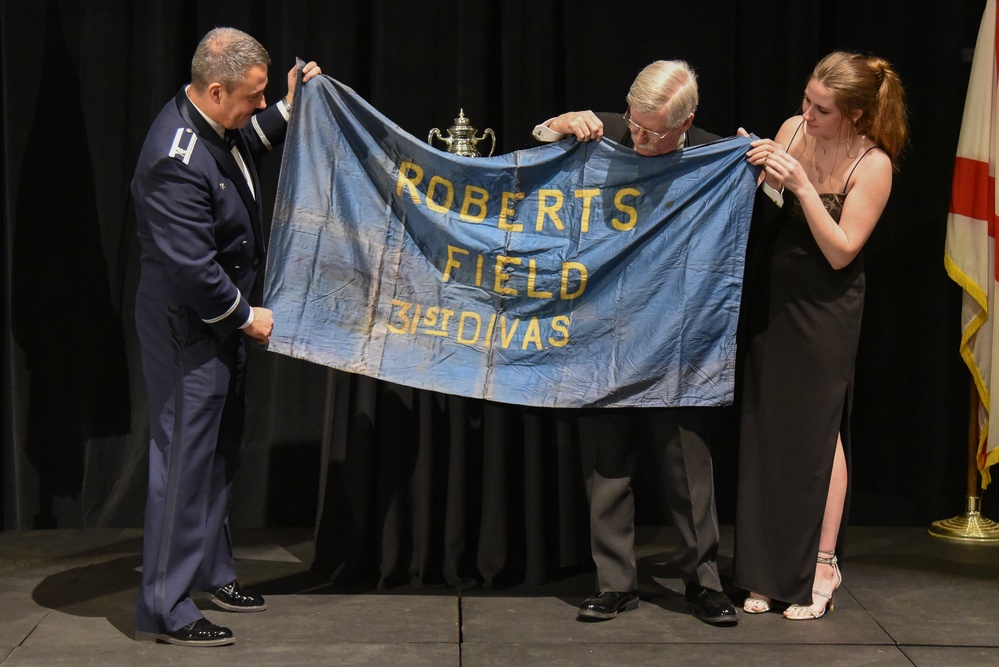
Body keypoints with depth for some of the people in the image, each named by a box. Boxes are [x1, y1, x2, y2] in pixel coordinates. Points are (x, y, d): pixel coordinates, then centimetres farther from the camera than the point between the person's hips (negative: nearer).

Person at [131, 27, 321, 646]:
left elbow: (245, 146, 27)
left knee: (220, 451, 20)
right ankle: (164, 609, 6)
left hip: (218, 322, 10)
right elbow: (192, 269, -28)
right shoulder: (177, 163, -30)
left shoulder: (215, 126, 0)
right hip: (188, 328, -10)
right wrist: (246, 316, -16)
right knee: (186, 460, -4)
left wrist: (286, 112, 14)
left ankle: (213, 573, 35)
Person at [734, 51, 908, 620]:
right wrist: (757, 171, -10)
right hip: (774, 298, 5)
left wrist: (801, 185, -25)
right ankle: (770, 571, 15)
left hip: (824, 310, -5)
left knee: (818, 430, -1)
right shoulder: (793, 130, -1)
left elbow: (841, 251, -18)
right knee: (767, 430, 6)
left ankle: (822, 565, 11)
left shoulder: (873, 165, -15)